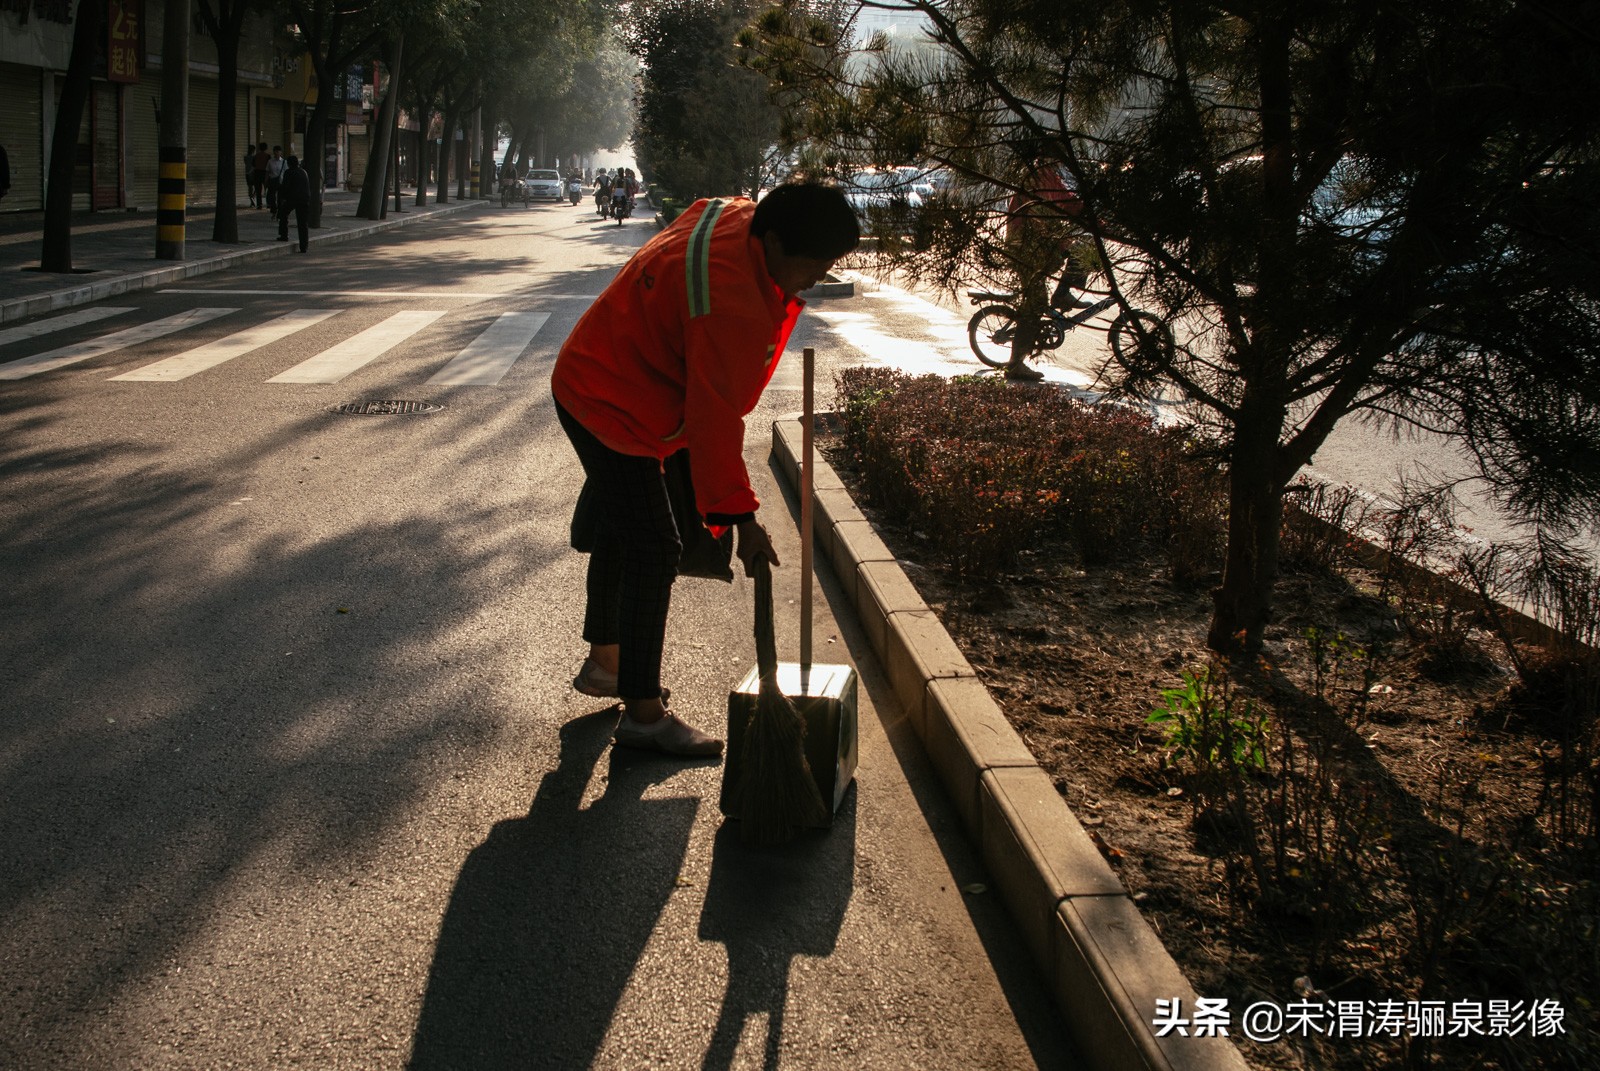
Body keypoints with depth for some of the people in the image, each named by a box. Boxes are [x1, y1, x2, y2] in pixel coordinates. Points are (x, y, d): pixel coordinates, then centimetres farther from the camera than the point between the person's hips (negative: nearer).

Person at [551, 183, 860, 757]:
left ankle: (603, 662, 40)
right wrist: (741, 515, -27)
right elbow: (715, 418, -32)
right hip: (615, 408, -11)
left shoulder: (734, 215, -6)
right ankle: (643, 713, 1)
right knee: (652, 548, -8)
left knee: (621, 528, 22)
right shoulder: (733, 306, -35)